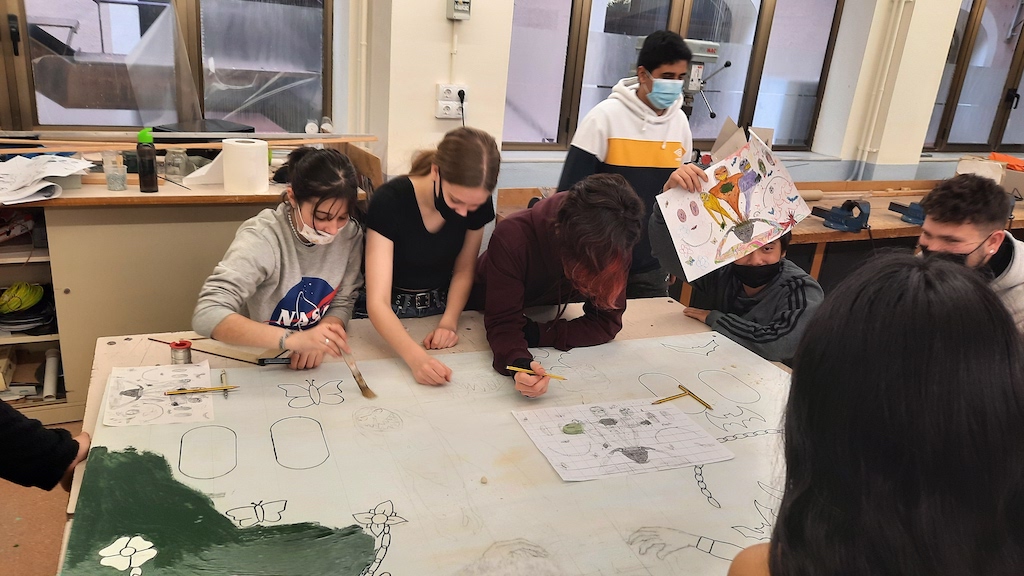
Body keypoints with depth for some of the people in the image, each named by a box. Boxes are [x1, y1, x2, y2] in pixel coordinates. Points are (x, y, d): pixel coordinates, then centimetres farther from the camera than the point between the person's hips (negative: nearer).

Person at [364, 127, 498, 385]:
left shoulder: (478, 205, -13)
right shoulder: (389, 202, -26)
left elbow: (463, 271, 2)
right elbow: (377, 303, -31)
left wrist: (449, 322, -16)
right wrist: (416, 357, -47)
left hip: (443, 307, 4)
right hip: (390, 315, -3)